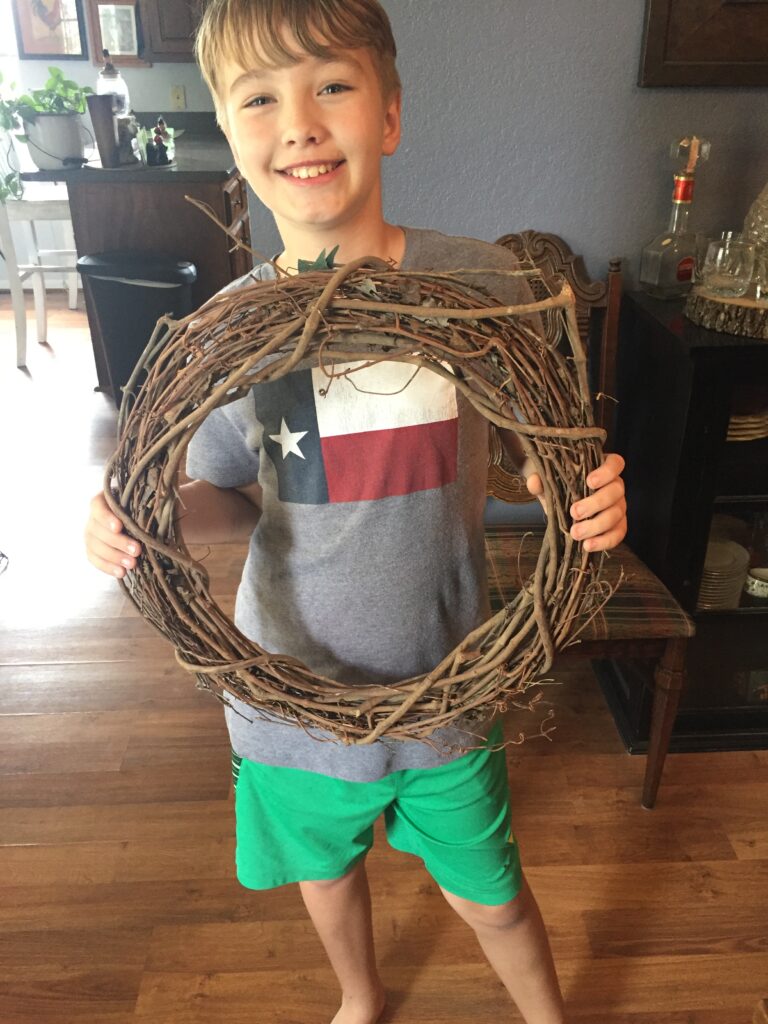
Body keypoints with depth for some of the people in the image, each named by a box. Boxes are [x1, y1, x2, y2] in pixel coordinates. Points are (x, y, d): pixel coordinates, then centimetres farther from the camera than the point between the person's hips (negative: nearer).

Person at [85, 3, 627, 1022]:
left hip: (445, 682, -1)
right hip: (294, 689, 2)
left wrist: (587, 489, -22)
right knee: (325, 867, 28)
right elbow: (233, 500, 0)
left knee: (490, 896, 21)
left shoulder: (482, 284, -14)